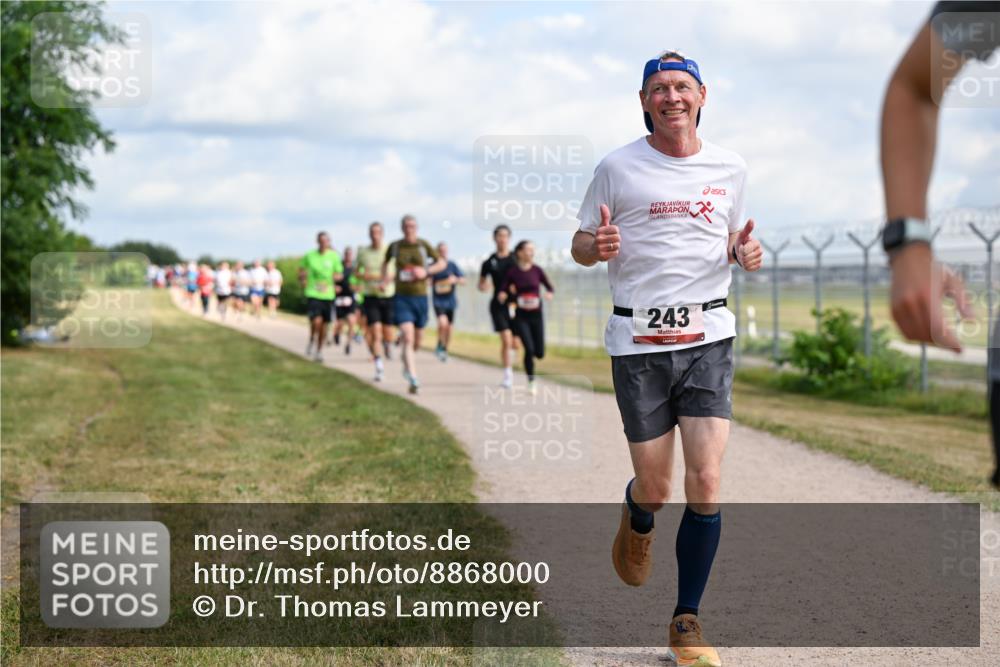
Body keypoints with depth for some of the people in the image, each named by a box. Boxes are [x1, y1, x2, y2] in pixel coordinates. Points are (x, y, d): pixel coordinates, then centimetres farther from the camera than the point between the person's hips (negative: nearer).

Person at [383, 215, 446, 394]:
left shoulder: (424, 245, -2)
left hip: (420, 297, 2)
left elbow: (441, 263, 7)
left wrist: (426, 271, -10)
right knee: (408, 338, -18)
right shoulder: (395, 246, 1)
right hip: (402, 298, -1)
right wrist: (384, 277, 5)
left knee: (417, 342, 14)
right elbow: (385, 261, 22)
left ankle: (406, 364, 46)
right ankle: (413, 379, -24)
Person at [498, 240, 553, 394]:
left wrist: (549, 294, -15)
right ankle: (531, 382, 1)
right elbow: (502, 291, 1)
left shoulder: (537, 270, 0)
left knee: (539, 353, -1)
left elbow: (549, 287, 6)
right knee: (529, 349, -16)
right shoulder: (513, 272, -5)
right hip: (521, 317, -2)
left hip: (537, 315, 2)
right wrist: (504, 295, -21)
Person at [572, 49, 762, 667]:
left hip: (709, 336, 2)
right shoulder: (618, 168, 0)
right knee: (655, 489, 1)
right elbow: (580, 245, 7)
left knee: (706, 484, -9)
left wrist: (743, 251, -2)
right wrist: (598, 245, -17)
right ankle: (636, 521, 41)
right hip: (639, 339, -1)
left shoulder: (730, 168, 8)